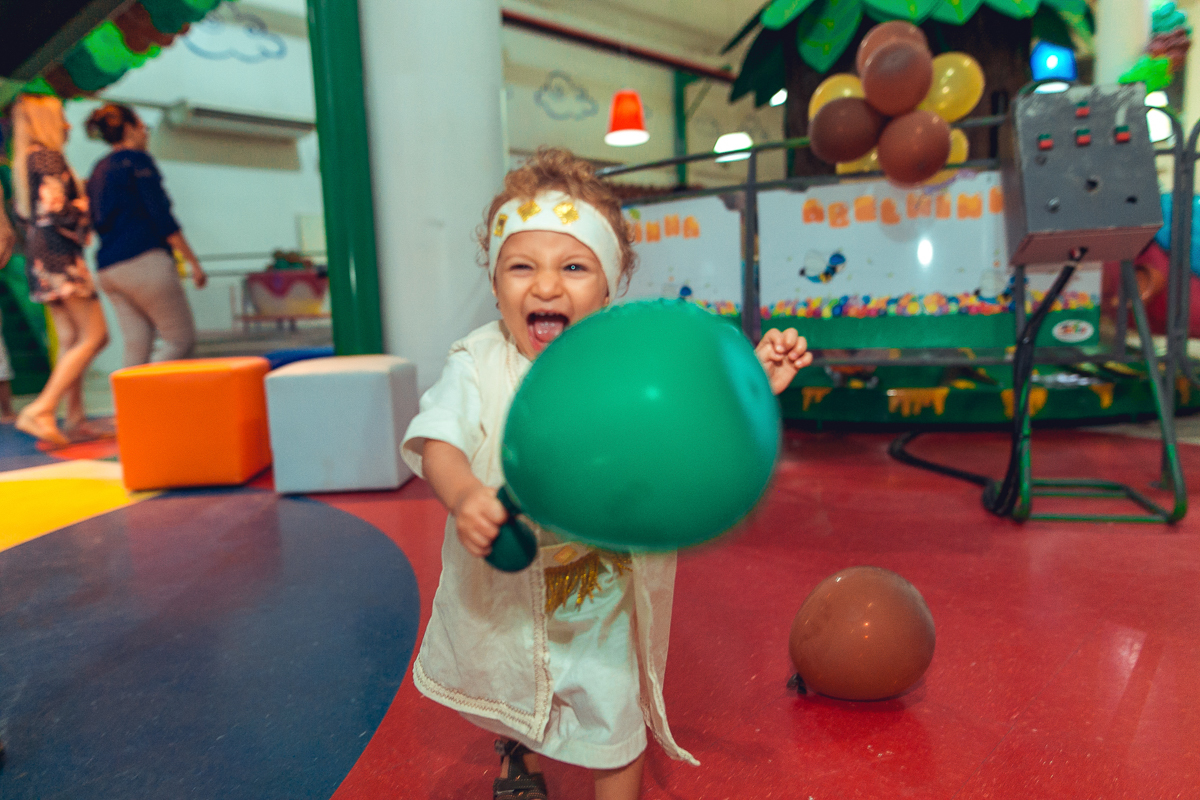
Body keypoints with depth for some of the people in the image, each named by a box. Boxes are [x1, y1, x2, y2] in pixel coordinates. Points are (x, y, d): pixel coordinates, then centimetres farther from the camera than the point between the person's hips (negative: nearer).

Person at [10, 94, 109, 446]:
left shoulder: (24, 160, 19)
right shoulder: (47, 156, -9)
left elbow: (23, 214, 20)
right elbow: (55, 211, -19)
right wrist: (87, 212, -2)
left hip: (40, 259, 10)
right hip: (59, 258, -10)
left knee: (70, 340, 9)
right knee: (95, 336, -10)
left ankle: (76, 419, 9)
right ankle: (41, 410, -13)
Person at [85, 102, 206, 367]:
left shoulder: (98, 170, 22)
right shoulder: (137, 160, -2)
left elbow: (98, 222, 22)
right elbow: (162, 217, -11)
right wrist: (194, 262, -9)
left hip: (109, 270, 9)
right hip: (144, 260, -9)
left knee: (137, 346, 6)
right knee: (182, 339, -5)